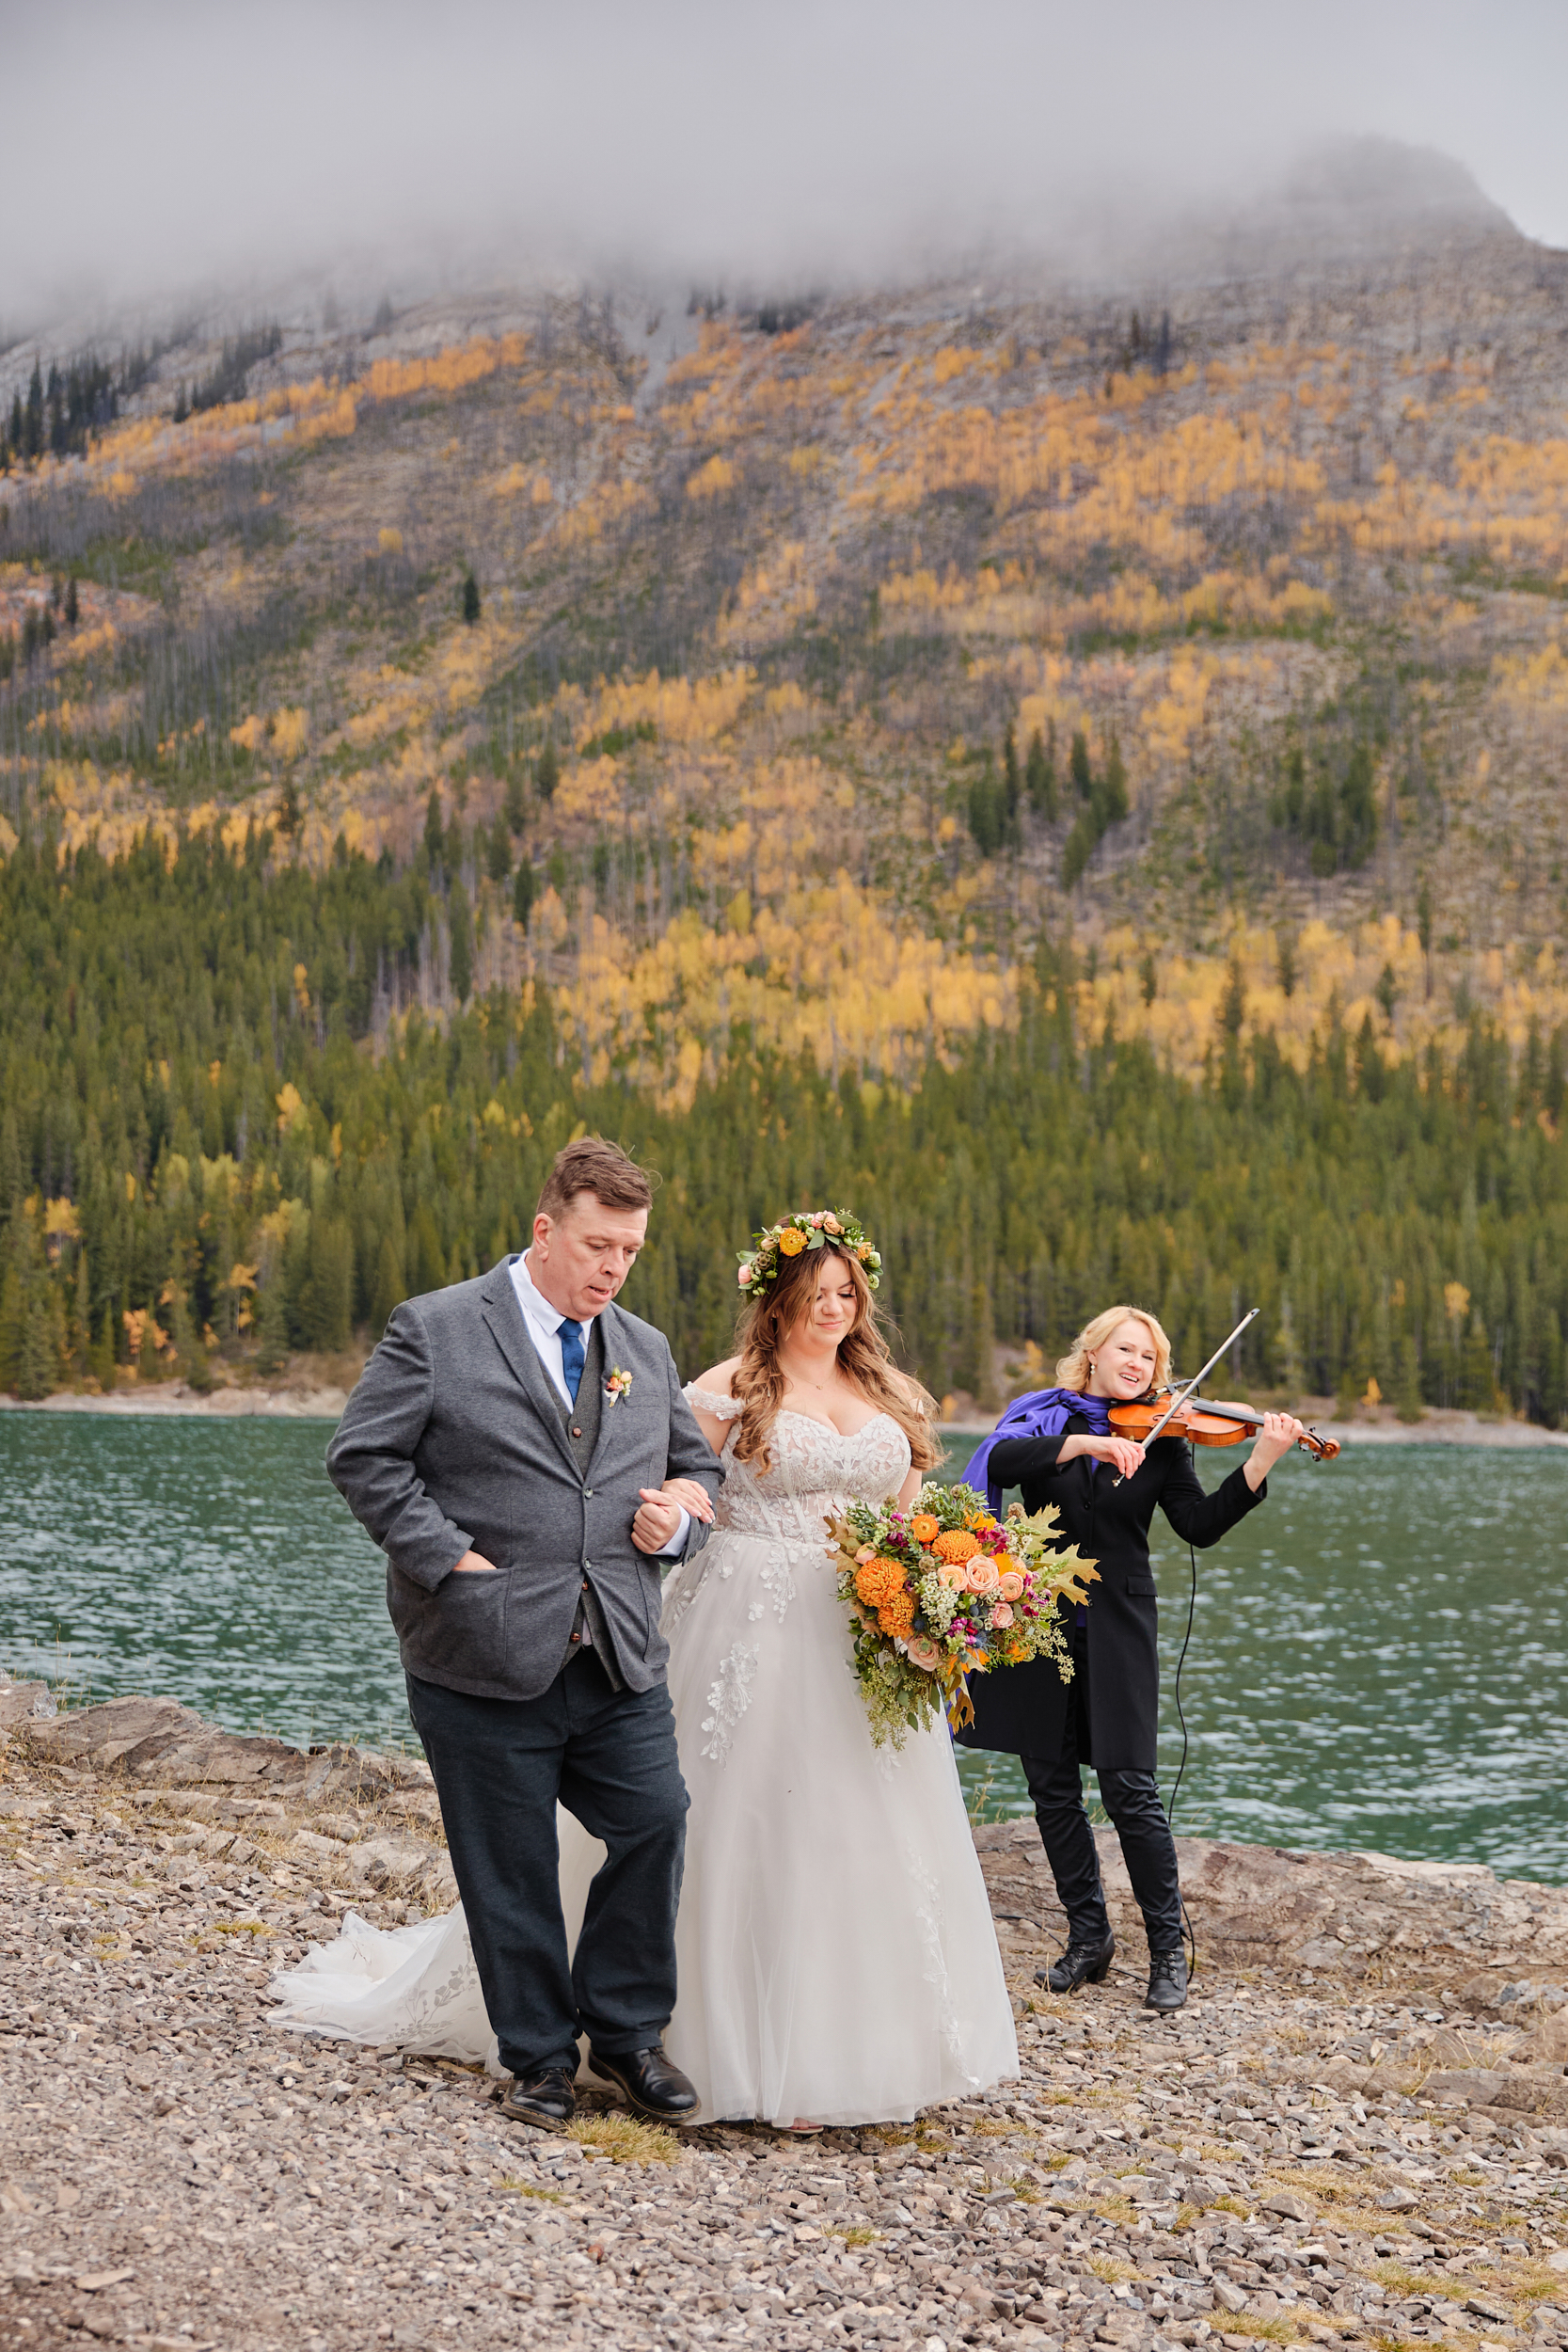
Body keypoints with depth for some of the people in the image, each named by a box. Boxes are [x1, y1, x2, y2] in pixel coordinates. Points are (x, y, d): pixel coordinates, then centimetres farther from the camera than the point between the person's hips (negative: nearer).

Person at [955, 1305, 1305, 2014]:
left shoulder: (1159, 1439, 4)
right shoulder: (1042, 1417, 4)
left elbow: (1201, 1525, -7)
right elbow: (1000, 1461, -17)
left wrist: (1260, 1464, -19)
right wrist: (1087, 1444, -28)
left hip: (1116, 1629, -1)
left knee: (1129, 1788, -7)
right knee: (1052, 1787, 7)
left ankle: (1168, 1949, 5)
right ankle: (1089, 1937, 21)